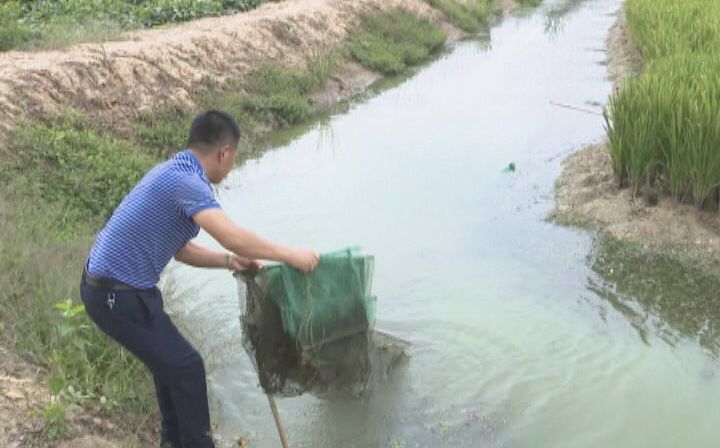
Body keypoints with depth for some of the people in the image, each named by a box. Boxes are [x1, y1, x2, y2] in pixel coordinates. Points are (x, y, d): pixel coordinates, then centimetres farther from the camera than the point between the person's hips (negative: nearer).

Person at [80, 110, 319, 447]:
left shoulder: (174, 173, 11)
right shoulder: (186, 181, -22)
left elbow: (179, 249, 15)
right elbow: (232, 236, -34)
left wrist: (229, 262, 6)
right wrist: (290, 256, -23)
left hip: (109, 284, 10)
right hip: (118, 295, -10)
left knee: (168, 358, 24)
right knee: (185, 367, 2)